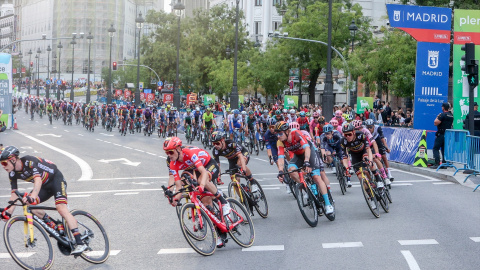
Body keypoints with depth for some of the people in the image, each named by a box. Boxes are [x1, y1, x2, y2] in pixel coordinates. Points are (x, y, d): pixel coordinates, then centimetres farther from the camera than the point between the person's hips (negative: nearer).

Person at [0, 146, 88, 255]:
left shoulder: (29, 161, -28)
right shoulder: (13, 174, -6)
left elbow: (38, 180, -41)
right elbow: (14, 194, -4)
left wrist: (32, 196, -57)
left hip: (56, 179, -7)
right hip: (45, 186, 8)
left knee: (61, 208, -25)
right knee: (29, 205, -16)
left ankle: (80, 243, -30)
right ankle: (56, 227, -4)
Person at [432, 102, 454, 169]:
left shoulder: (442, 114, -14)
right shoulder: (451, 115, 11)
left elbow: (435, 123, -18)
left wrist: (437, 117, -1)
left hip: (441, 134, -8)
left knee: (435, 149, -4)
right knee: (444, 149, 12)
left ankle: (437, 164, -13)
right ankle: (444, 164, 9)